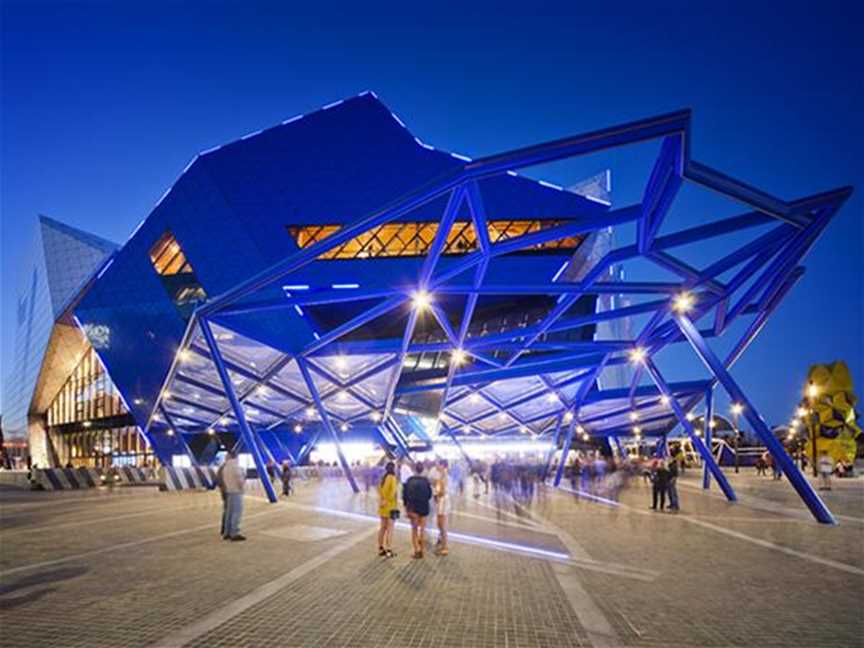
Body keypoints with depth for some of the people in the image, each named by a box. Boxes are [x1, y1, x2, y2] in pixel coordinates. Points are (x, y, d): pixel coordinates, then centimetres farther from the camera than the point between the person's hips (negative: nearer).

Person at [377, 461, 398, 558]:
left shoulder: (383, 478, 9)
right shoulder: (392, 478, -14)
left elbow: (380, 490, 7)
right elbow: (393, 491, -22)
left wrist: (382, 501, -3)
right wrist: (386, 501, -12)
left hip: (383, 507, 8)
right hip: (391, 506, -8)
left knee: (383, 527, 14)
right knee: (390, 528, -5)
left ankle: (381, 549, 20)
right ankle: (389, 551, -7)